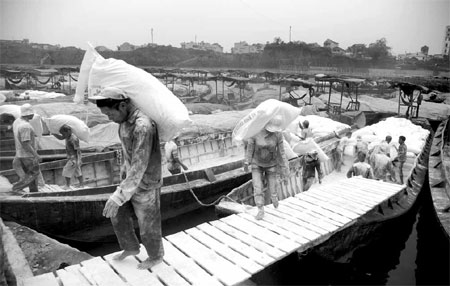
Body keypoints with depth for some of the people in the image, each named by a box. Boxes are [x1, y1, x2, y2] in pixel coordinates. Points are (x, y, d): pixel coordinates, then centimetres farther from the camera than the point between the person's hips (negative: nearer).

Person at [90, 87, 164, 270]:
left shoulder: (143, 126, -35)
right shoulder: (127, 118, -2)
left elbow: (139, 166, -36)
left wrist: (118, 196, -35)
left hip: (146, 184, -9)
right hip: (133, 179, 9)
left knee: (148, 224, 15)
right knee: (118, 215, 23)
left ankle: (155, 256, 43)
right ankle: (131, 248, 47)